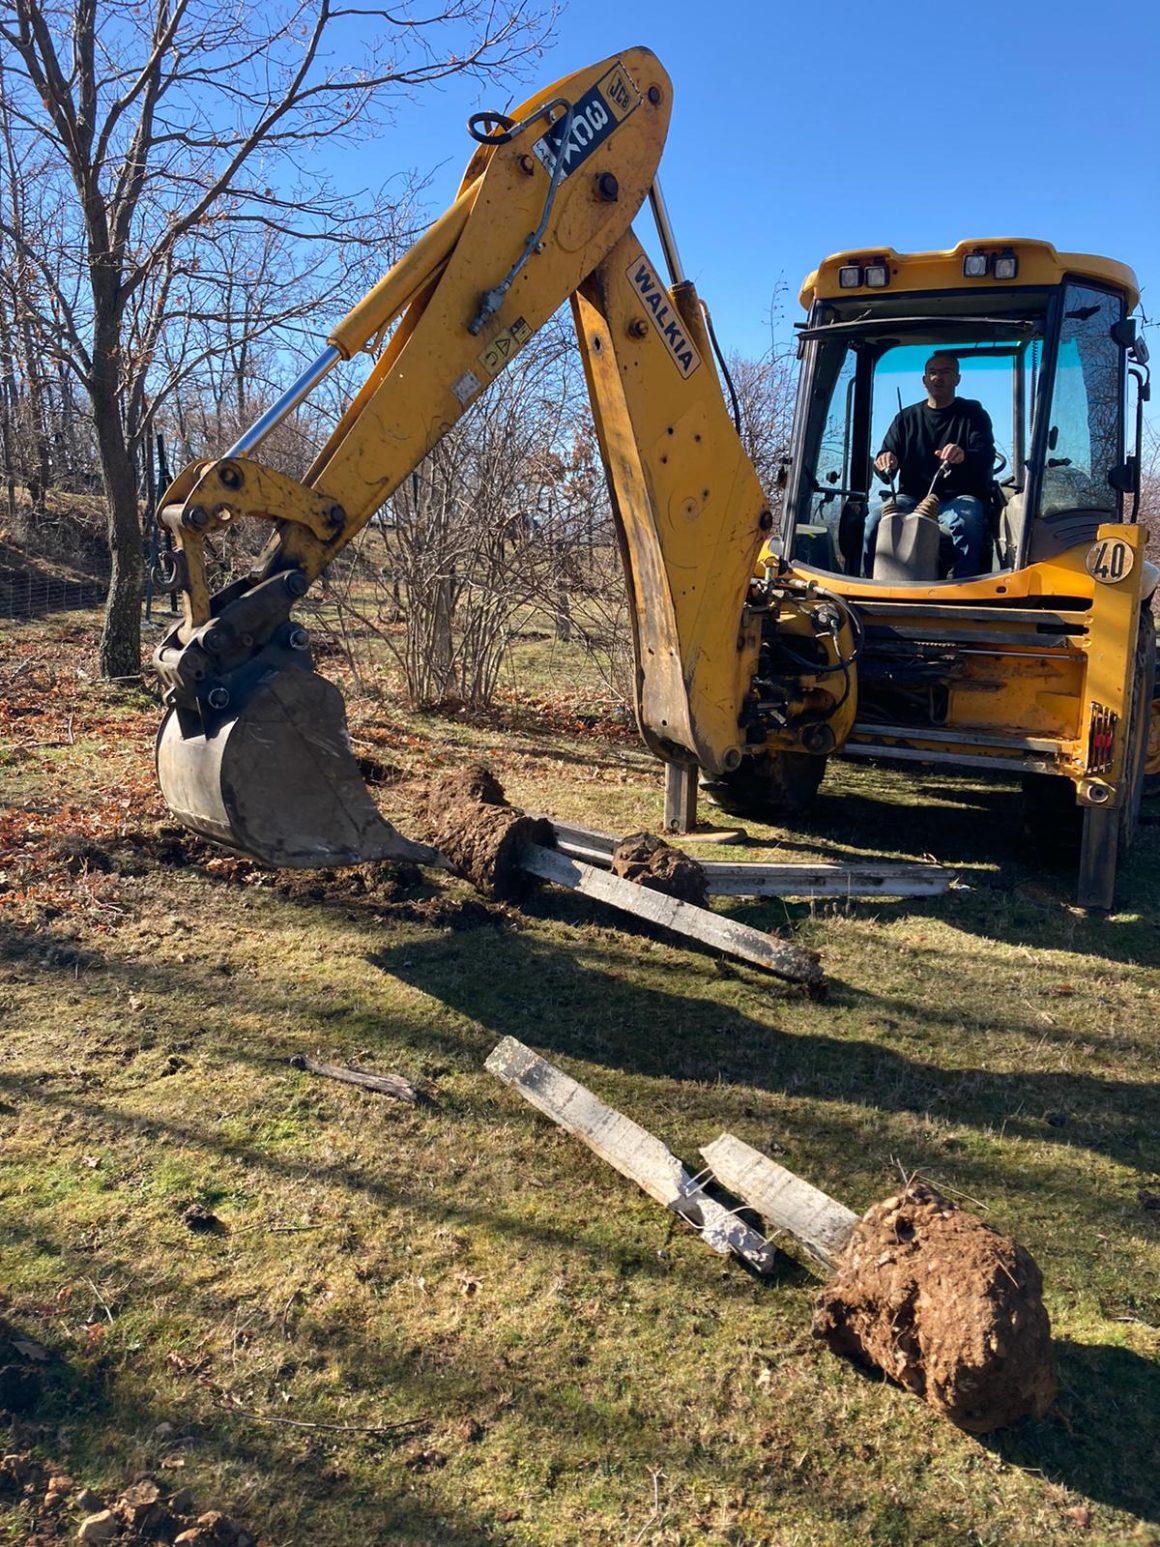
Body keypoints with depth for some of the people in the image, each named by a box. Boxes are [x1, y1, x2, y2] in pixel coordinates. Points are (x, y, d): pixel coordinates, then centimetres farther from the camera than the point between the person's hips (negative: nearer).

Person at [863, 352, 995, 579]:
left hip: (959, 498, -2)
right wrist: (885, 463, -16)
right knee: (877, 516, -29)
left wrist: (964, 456, -30)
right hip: (913, 498, 2)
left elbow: (986, 457, -5)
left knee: (965, 520, -38)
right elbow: (886, 466, 12)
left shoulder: (973, 414, 12)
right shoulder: (906, 418, 19)